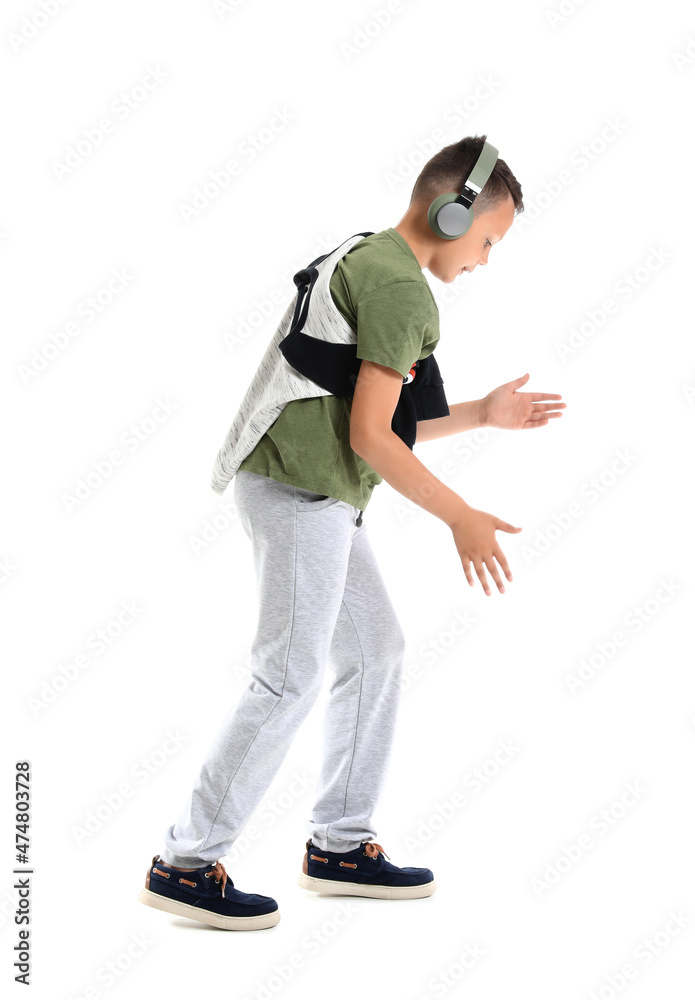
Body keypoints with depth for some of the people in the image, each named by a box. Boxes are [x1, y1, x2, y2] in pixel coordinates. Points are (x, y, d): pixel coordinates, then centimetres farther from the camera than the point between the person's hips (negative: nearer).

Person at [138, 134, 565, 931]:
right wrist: (461, 518, -12)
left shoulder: (363, 262, 19)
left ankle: (339, 845, 20)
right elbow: (369, 435, -18)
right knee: (290, 678, -6)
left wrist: (482, 415, 19)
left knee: (376, 651, 13)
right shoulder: (402, 289, -13)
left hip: (315, 495, 10)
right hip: (301, 492, -10)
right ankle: (185, 864, 2)